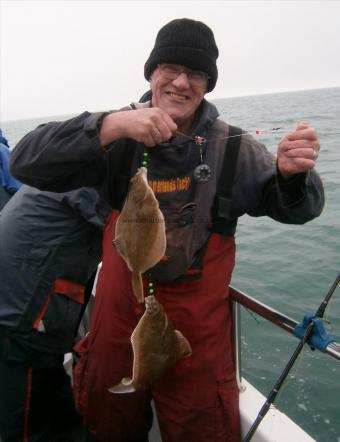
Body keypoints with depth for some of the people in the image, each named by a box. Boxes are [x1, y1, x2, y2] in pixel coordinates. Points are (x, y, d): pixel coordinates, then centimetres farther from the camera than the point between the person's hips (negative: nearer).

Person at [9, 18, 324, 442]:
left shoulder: (231, 146, -8)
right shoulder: (119, 138, -10)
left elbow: (291, 207, -7)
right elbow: (26, 163, -19)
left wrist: (291, 174, -30)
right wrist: (111, 124, -32)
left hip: (199, 331, 0)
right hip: (117, 323, 1)